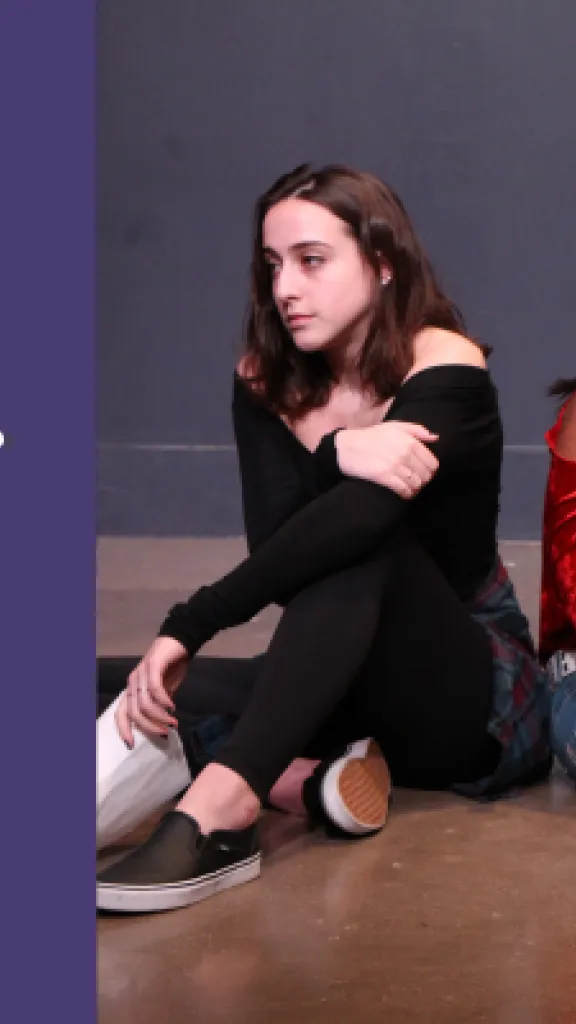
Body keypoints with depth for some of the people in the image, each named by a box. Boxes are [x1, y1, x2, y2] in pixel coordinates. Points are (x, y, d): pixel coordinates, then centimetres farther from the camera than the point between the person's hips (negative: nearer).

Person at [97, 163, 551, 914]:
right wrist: (337, 455, -37)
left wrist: (186, 628, -40)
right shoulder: (267, 383, -1)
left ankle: (216, 811, -52)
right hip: (352, 688, 5)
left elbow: (352, 519, -34)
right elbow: (275, 552, -16)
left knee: (361, 545, -37)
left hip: (477, 693, -5)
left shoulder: (445, 372, -16)